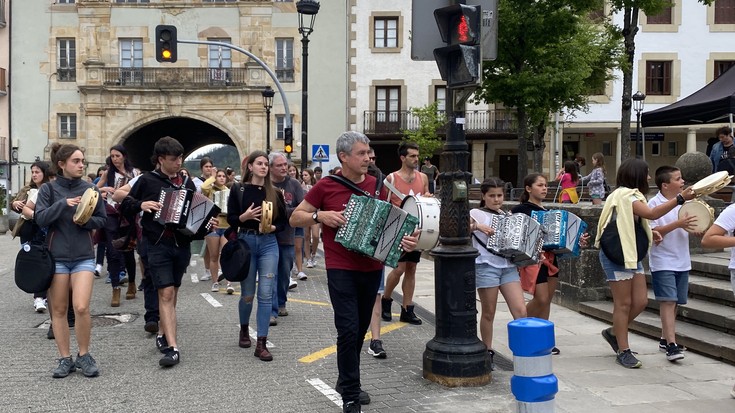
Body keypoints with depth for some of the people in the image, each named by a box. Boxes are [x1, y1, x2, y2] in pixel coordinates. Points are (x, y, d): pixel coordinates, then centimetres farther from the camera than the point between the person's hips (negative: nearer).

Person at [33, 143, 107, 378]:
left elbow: (102, 220, 7)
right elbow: (40, 219, -11)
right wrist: (63, 204, -23)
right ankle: (65, 359, 17)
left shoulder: (90, 189, 3)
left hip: (84, 257, 0)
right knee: (58, 310, 5)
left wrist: (85, 221, -13)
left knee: (81, 308, -12)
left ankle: (84, 355, 6)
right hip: (56, 257, 0)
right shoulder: (48, 189, 0)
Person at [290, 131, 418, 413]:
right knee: (348, 329, -11)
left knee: (360, 330, 16)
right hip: (341, 270, -4)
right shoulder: (326, 186, -6)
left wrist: (406, 241, -14)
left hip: (371, 269, 4)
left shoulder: (377, 186, 3)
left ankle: (347, 382, 35)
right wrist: (320, 215, -16)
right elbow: (295, 218, 2)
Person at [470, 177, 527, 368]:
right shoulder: (475, 213, 1)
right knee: (489, 313, 3)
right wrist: (476, 226, -26)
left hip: (508, 266, 4)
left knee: (521, 311, -6)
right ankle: (488, 352, 16)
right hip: (486, 267, -4)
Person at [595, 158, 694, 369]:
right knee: (624, 303, -3)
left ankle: (614, 333, 26)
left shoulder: (630, 195, 17)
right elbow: (652, 213, -28)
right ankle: (623, 352, 5)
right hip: (616, 255, -9)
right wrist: (680, 198, -30)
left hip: (631, 254, 10)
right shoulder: (624, 195, -15)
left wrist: (649, 234, 5)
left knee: (640, 301, 6)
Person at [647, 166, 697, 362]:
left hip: (682, 261, 6)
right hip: (663, 262, -6)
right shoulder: (654, 204, -10)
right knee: (668, 301, -11)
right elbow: (652, 232, -16)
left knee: (673, 302, 12)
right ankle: (671, 345, -13)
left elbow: (693, 229, 16)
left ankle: (665, 338, 25)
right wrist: (678, 224, -22)